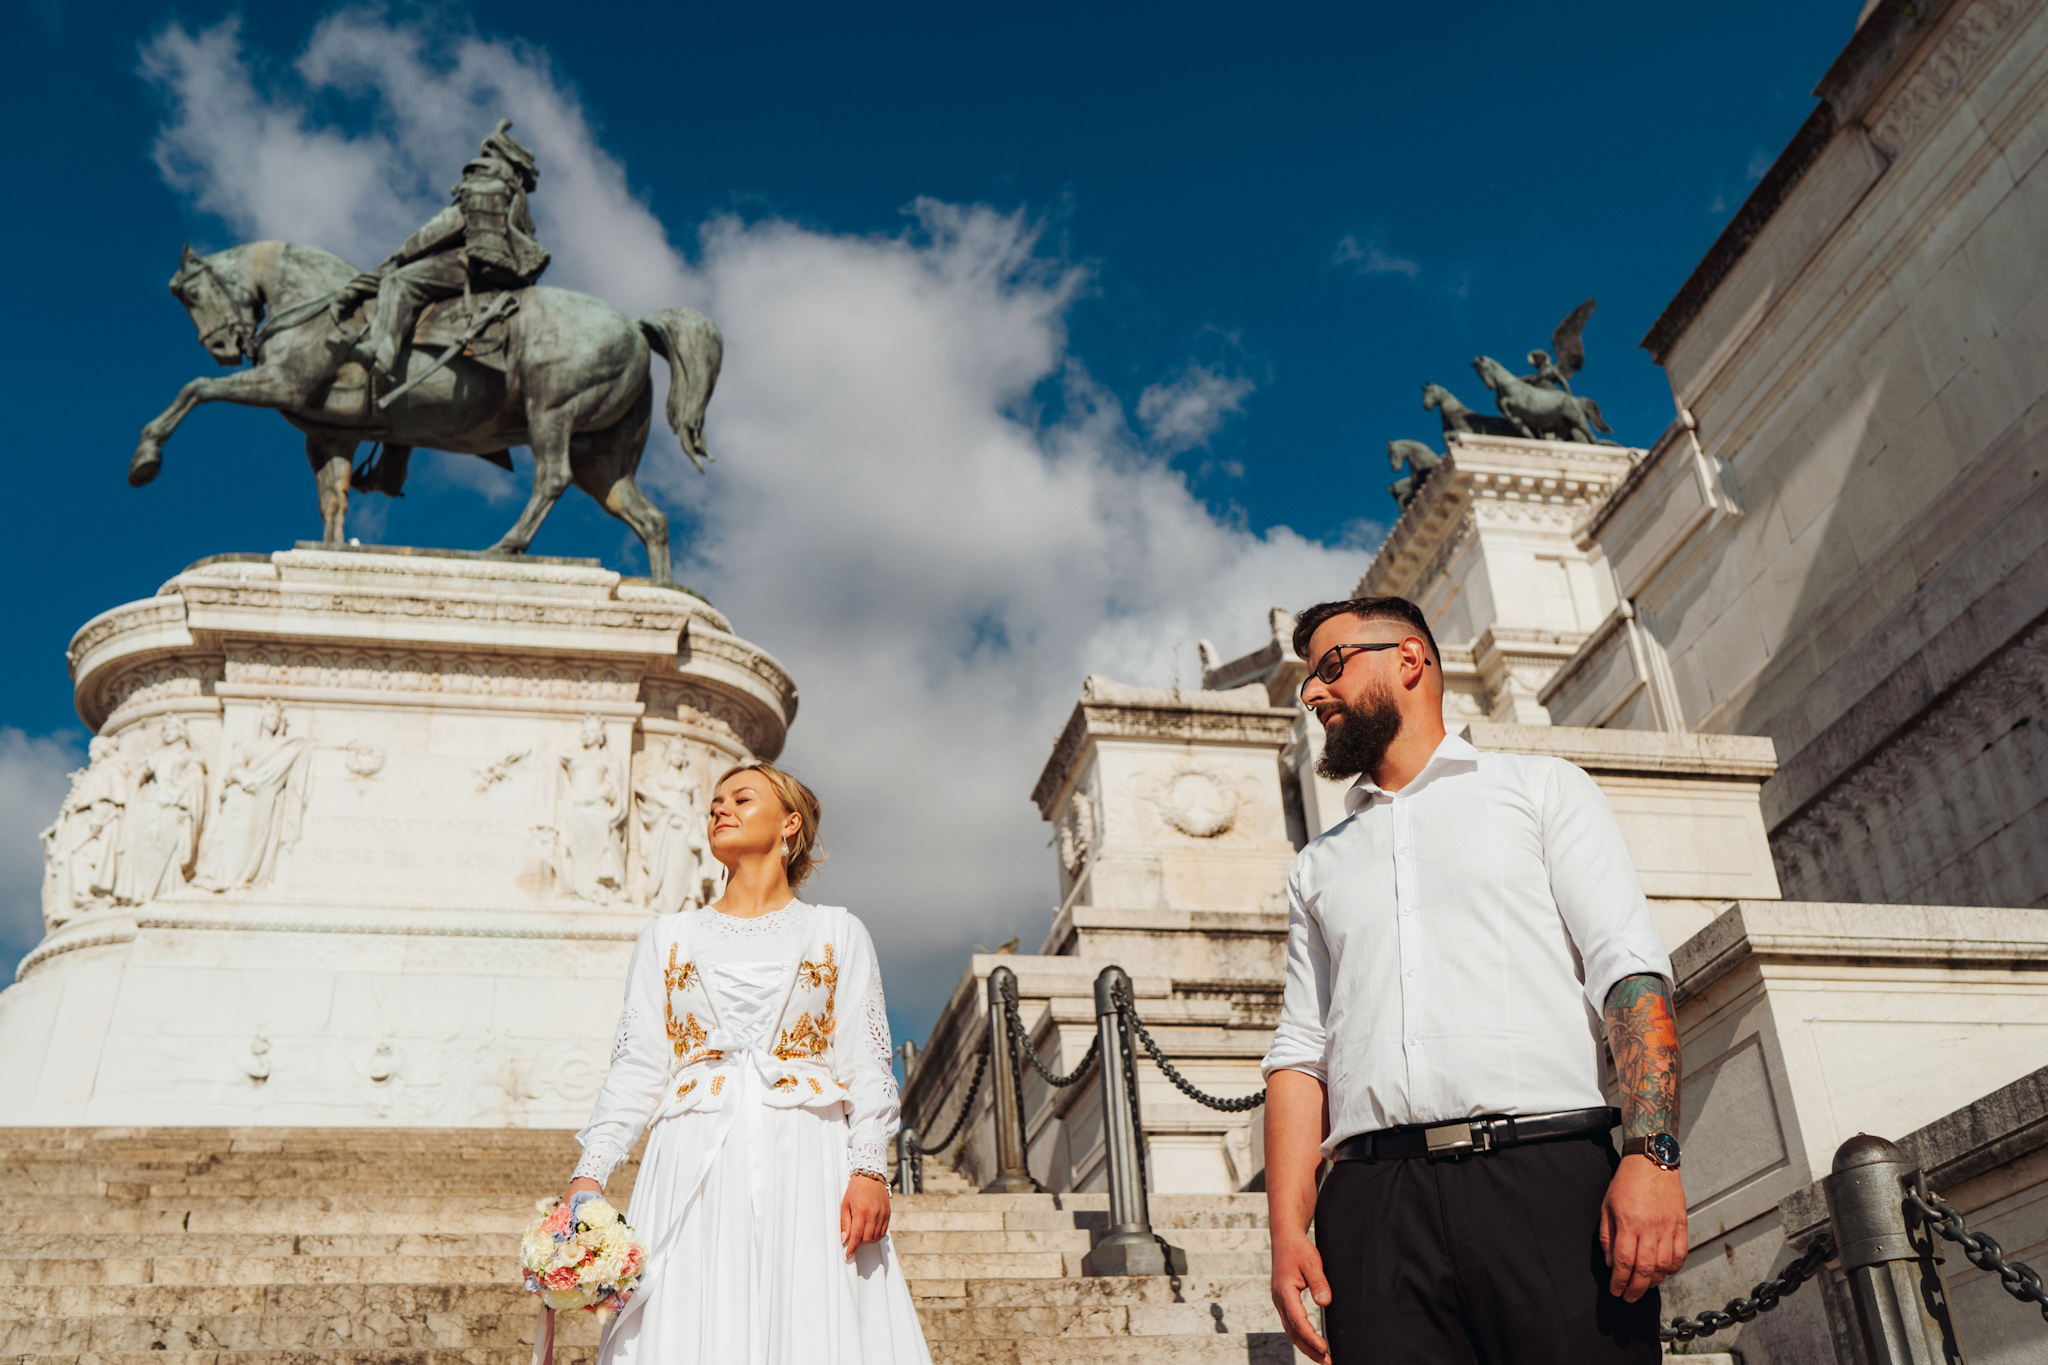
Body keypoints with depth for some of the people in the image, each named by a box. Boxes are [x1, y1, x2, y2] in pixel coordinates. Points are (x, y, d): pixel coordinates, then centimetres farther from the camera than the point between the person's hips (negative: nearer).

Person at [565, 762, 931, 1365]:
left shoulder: (838, 934, 12)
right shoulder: (668, 936, 17)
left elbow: (866, 1063, 4)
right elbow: (637, 1064, 10)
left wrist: (870, 1168, -9)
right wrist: (589, 1172, -2)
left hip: (807, 1164, -1)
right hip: (696, 1171, 1)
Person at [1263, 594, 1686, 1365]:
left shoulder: (1540, 788, 14)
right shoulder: (1318, 868, 24)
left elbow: (1629, 968, 1)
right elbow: (1300, 1051, 15)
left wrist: (1651, 1152, -13)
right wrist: (1288, 1223, 1)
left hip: (1547, 1183, -2)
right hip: (1373, 1206, 3)